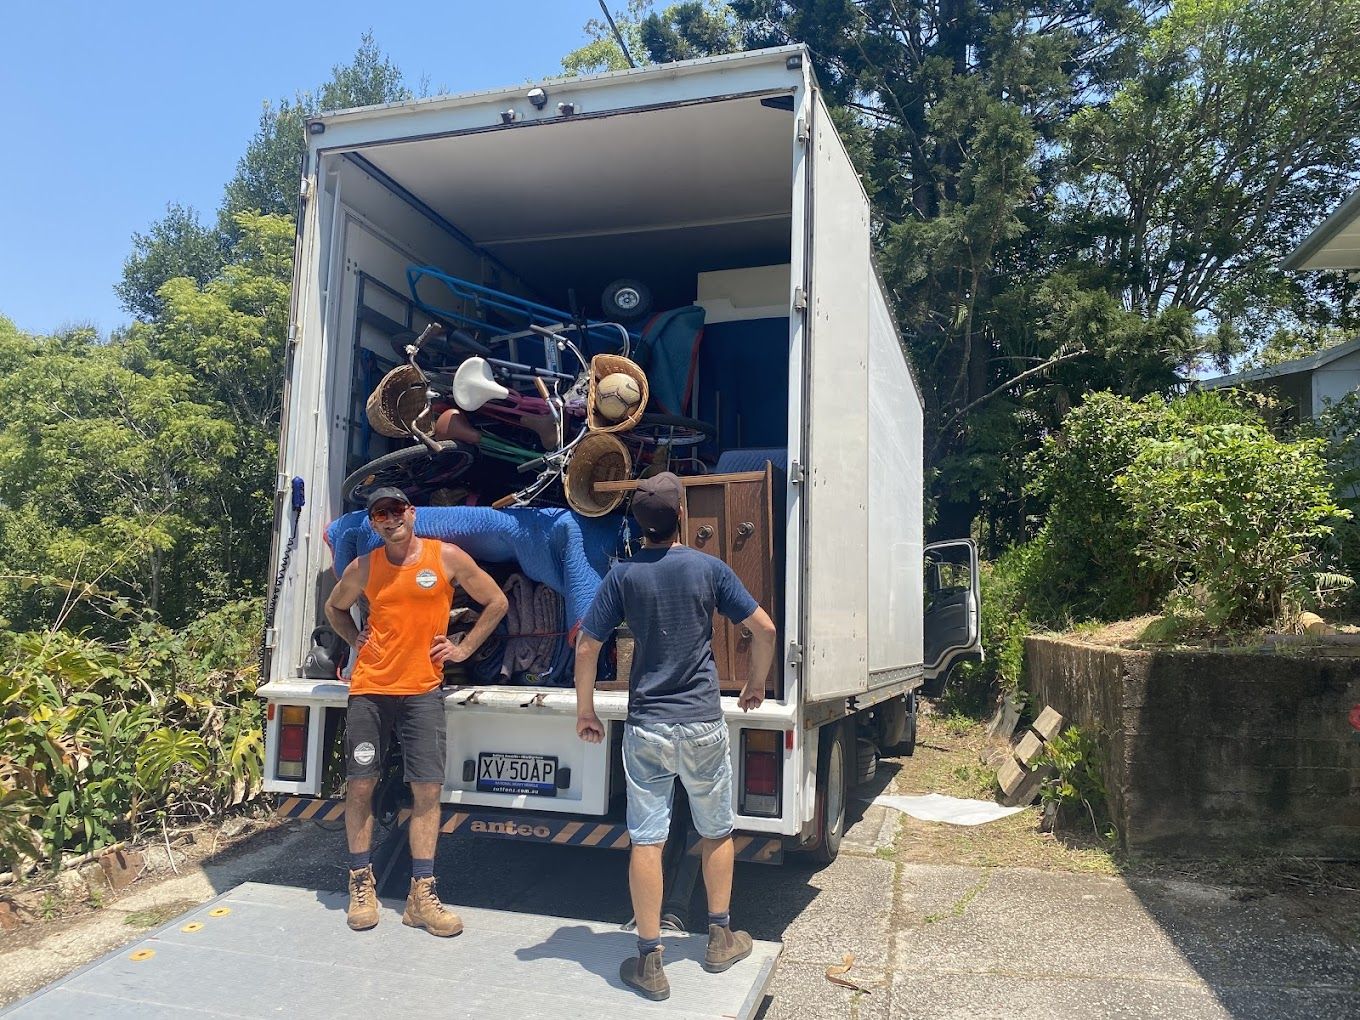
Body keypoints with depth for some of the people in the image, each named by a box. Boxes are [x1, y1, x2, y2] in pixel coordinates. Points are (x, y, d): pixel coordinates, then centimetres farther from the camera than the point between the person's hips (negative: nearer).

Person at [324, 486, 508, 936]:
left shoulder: (447, 557, -1)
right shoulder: (363, 567, 5)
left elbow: (496, 602, 7)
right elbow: (334, 607, 25)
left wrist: (463, 648, 3)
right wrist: (356, 640, 9)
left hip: (422, 690, -1)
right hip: (370, 690, 2)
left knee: (427, 788, -4)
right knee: (360, 785, 3)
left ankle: (422, 895, 7)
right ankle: (361, 885, 21)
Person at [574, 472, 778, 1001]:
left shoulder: (623, 575, -3)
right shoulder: (709, 568, -4)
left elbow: (586, 646, -4)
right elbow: (764, 629, -3)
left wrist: (585, 710, 7)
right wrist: (756, 684, 12)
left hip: (646, 726, 0)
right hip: (702, 724, 0)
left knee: (647, 841, 5)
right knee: (716, 832, 18)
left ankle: (649, 960, 11)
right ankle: (720, 938, 31)